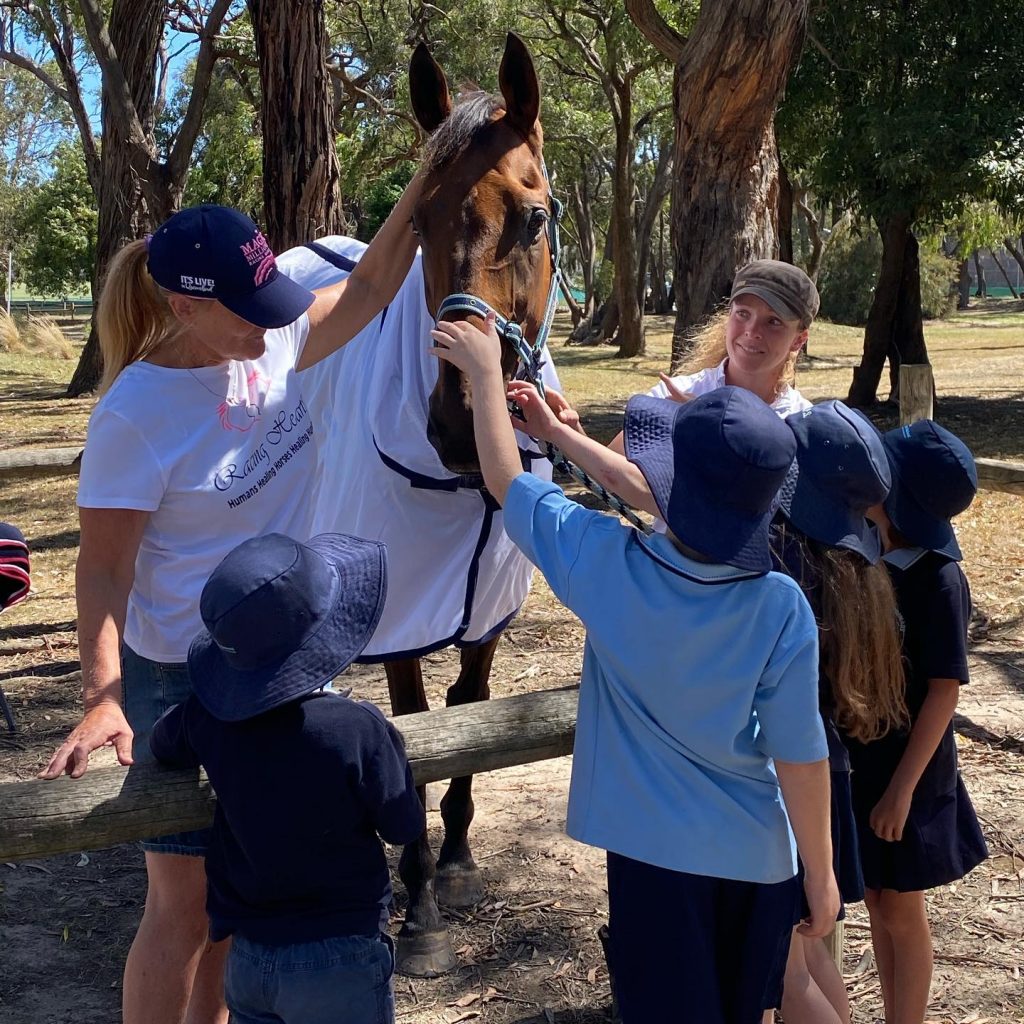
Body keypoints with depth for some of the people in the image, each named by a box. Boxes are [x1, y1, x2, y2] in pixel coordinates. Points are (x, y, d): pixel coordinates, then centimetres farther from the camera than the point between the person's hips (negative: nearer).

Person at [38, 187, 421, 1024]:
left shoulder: (273, 345, -5)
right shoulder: (135, 414, -22)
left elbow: (370, 288, 7)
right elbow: (103, 569, -19)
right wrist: (103, 696, -30)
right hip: (188, 682, -7)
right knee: (185, 904, 5)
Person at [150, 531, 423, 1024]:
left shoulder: (208, 717, -11)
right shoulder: (358, 729, -24)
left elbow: (163, 746, 12)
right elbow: (404, 827, -10)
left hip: (245, 957, 4)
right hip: (339, 959, -4)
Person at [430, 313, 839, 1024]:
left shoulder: (607, 565, -20)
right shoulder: (782, 608, -20)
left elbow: (505, 478, -4)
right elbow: (800, 756, -11)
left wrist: (485, 369, 9)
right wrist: (821, 875, 3)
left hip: (655, 850, -1)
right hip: (758, 856, 1)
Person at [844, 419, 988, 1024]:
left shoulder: (938, 579, -20)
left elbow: (945, 692, -17)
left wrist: (903, 786, -17)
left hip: (906, 763, -6)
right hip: (856, 756, 6)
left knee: (901, 911, 9)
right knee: (877, 904, 17)